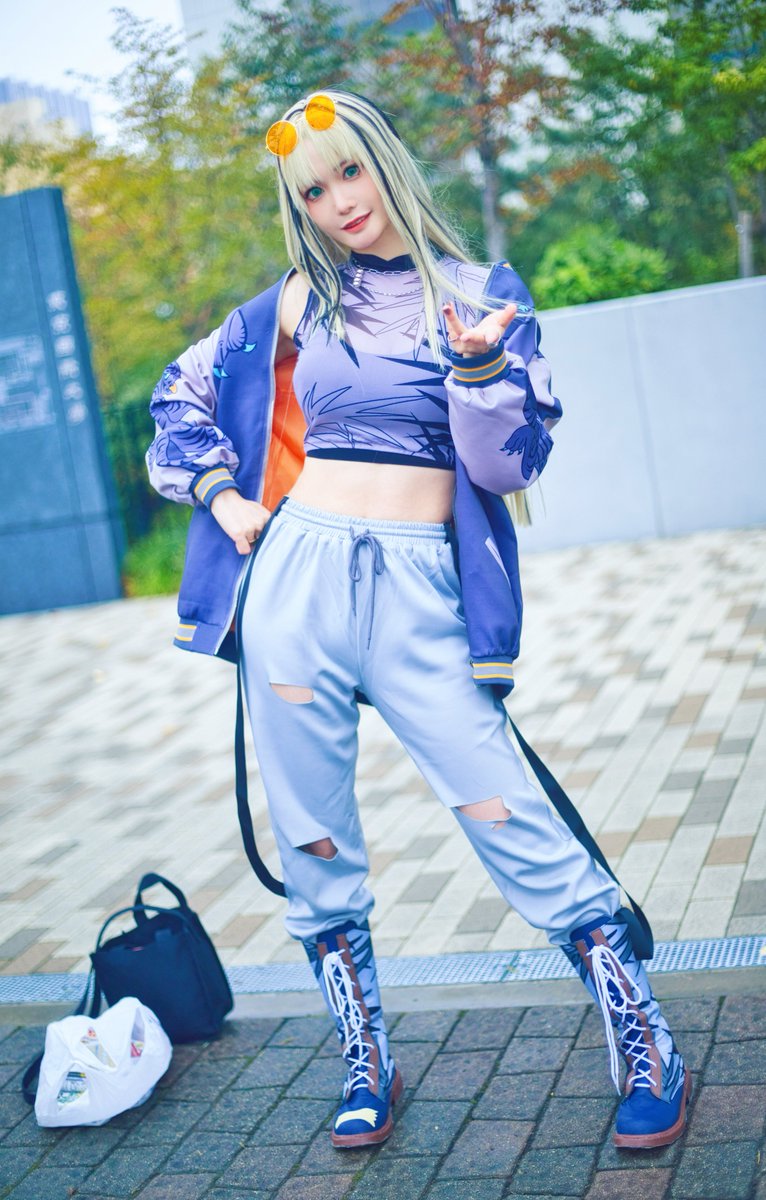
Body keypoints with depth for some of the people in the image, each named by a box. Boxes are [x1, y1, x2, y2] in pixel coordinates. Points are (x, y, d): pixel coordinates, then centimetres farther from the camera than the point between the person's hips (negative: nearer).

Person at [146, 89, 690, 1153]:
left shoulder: (484, 294, 6)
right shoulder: (298, 301, 11)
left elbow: (510, 466, -2)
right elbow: (182, 393, 24)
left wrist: (476, 362, -18)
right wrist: (221, 494, 10)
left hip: (420, 590, -2)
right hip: (296, 576, 3)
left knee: (506, 818, -10)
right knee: (315, 841, 6)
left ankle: (646, 1041, 6)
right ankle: (367, 1064, 23)